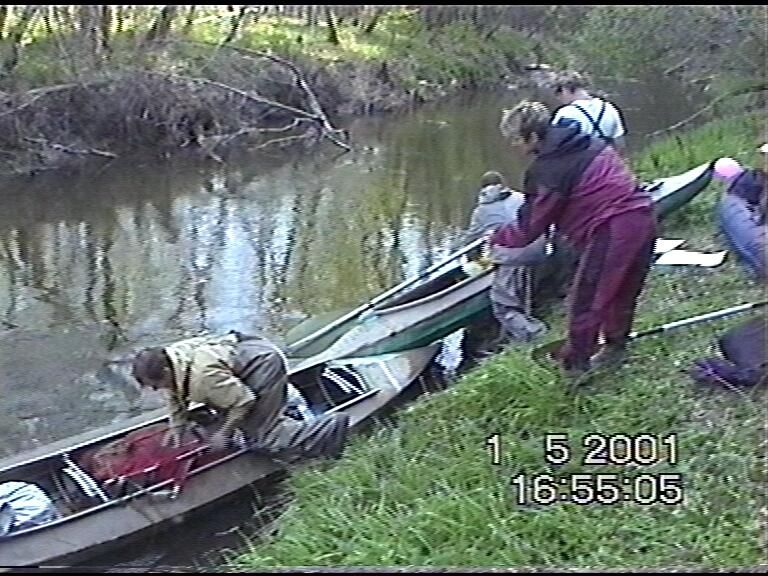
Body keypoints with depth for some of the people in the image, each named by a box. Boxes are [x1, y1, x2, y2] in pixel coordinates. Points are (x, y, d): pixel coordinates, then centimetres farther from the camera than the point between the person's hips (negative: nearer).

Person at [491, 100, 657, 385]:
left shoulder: (548, 170, -13)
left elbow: (529, 229, -7)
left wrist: (496, 238, 10)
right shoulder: (589, 143, 12)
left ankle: (575, 366, 19)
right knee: (622, 290, 24)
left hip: (611, 232, -9)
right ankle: (616, 346, 42)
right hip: (643, 218, 9)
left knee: (586, 299, 6)